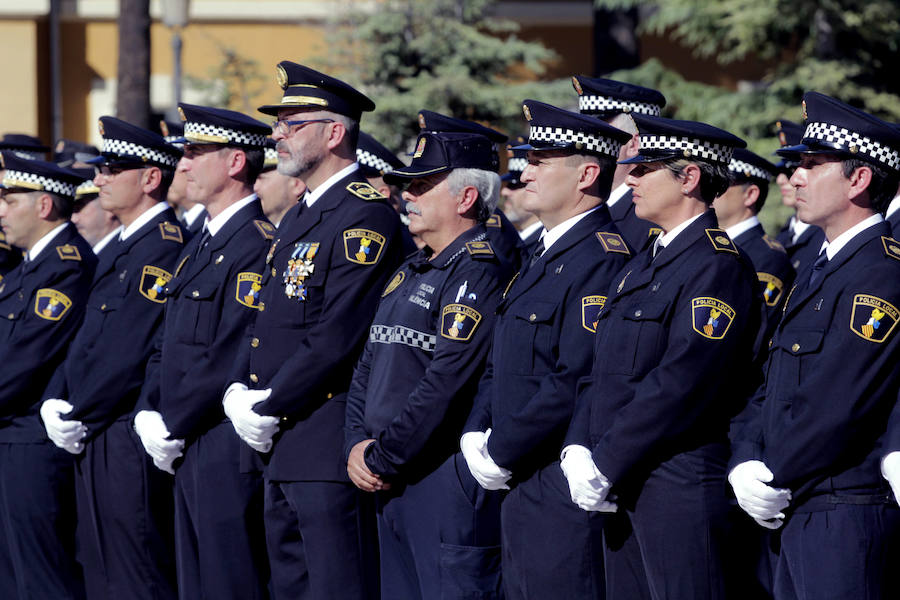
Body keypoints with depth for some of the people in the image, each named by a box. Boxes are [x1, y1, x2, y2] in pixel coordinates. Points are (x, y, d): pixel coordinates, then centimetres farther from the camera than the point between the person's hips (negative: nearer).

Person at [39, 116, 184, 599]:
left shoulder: (167, 246, -14)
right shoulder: (120, 248, 18)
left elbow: (133, 352, -20)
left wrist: (78, 416, -13)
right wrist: (56, 401, 5)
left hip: (128, 445, -10)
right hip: (92, 441, 10)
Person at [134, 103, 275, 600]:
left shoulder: (258, 244, -14)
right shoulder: (200, 246, 18)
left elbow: (230, 355, -19)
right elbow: (169, 344, 21)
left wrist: (173, 429, -15)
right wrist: (150, 414, 5)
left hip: (229, 450, -10)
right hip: (187, 453, 10)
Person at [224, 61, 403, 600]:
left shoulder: (365, 215, -14)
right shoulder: (300, 217, 18)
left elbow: (337, 338, -20)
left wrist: (268, 409, -15)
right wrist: (239, 390, 4)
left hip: (330, 446, -10)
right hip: (283, 445, 10)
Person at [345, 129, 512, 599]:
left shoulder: (479, 274, -13)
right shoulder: (409, 274, 17)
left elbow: (445, 386, -20)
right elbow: (368, 369, 18)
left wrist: (380, 459, -14)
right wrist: (357, 446, 1)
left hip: (449, 484, -9)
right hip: (392, 485, 9)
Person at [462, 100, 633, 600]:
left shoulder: (603, 258, -16)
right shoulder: (544, 253, 17)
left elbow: (576, 381, -23)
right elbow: (499, 363, 22)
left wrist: (501, 453, -16)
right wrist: (475, 434, 5)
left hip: (564, 495, -10)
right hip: (520, 484, 10)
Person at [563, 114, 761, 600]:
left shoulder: (719, 266, -12)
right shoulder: (642, 264, 18)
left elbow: (681, 383, -19)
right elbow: (601, 369, 17)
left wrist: (605, 467, -17)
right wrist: (577, 450, 1)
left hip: (679, 486, -9)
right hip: (620, 487, 9)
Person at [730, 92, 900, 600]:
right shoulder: (822, 270, 18)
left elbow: (837, 406, -21)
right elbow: (772, 387, 17)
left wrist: (775, 481, -12)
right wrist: (747, 467, 1)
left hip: (847, 517, -10)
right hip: (797, 514, 10)